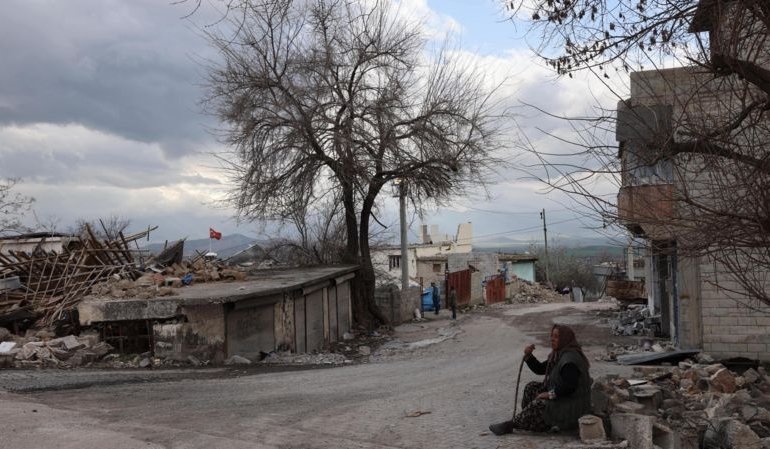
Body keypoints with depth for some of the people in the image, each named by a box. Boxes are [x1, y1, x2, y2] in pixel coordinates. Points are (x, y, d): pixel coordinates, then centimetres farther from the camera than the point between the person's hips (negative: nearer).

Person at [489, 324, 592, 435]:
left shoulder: (570, 359, -23)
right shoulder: (558, 355, 9)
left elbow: (569, 386, -32)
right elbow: (540, 369, 15)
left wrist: (550, 394, -26)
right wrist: (528, 355, -1)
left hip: (572, 407, -10)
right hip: (561, 399, 10)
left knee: (538, 405, -23)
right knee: (531, 388, 4)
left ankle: (510, 425, -11)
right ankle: (524, 420, 7)